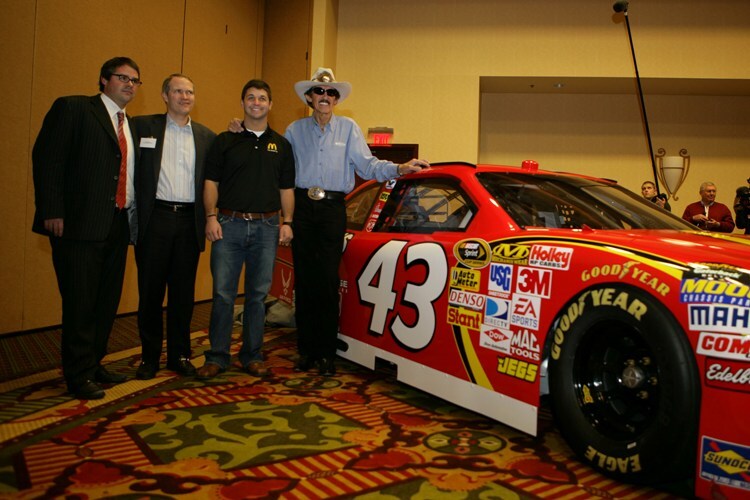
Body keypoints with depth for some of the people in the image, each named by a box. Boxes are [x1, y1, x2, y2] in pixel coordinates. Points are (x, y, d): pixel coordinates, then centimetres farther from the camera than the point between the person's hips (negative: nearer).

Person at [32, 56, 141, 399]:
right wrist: (53, 212, -15)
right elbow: (47, 159, -9)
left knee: (107, 301, 12)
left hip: (117, 226, 7)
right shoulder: (72, 108, -2)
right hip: (80, 226, -7)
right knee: (80, 303, -1)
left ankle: (94, 365, 26)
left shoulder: (131, 125, 18)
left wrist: (132, 216, 4)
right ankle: (78, 375, 11)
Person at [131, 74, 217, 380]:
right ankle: (149, 355, 18)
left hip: (189, 221, 2)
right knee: (150, 290, 5)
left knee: (184, 292, 8)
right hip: (154, 219, -2)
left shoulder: (206, 136, 11)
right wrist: (134, 211, -5)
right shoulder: (143, 126, 5)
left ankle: (179, 354, 20)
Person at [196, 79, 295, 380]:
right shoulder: (225, 141, 9)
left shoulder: (281, 145, 14)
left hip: (266, 227, 1)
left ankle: (252, 355, 18)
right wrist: (211, 216, -7)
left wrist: (287, 222, 1)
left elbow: (286, 189, 12)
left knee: (258, 295, 6)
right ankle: (217, 357, 10)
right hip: (228, 224, -1)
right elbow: (211, 182, 5)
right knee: (223, 294, -2)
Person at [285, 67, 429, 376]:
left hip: (333, 211, -1)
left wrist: (399, 168, -13)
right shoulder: (295, 130, 12)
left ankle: (327, 353, 7)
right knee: (304, 280, 2)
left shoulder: (348, 128, 9)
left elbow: (368, 165, 0)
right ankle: (306, 351, 13)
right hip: (302, 208, 1)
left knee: (328, 281, -3)